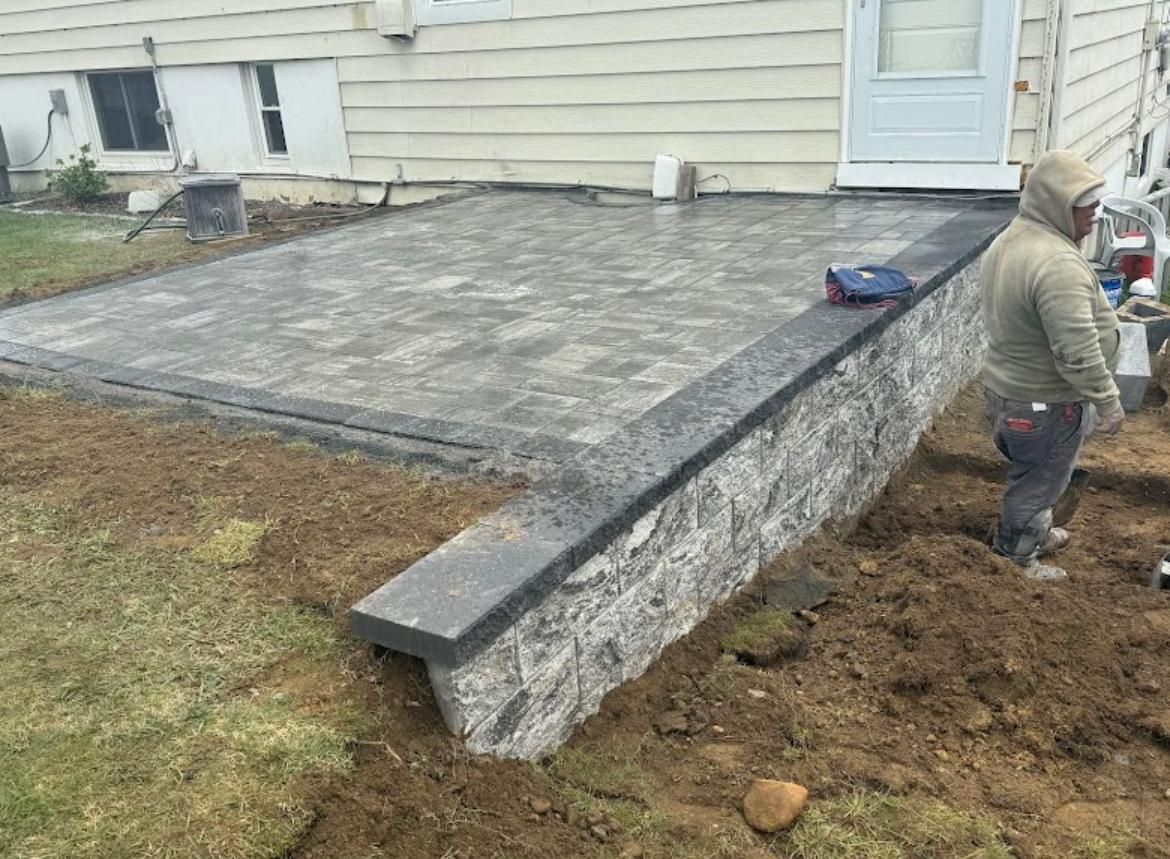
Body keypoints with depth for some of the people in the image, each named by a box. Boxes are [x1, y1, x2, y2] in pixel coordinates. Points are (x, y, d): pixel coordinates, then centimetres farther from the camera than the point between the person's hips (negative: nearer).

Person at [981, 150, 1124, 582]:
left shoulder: (1010, 240, 4)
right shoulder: (1058, 263, -30)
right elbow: (1078, 351, -31)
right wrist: (1108, 400, -20)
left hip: (1008, 385, 10)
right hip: (1045, 401, -10)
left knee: (1033, 474, 28)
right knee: (1037, 482, 9)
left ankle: (1037, 533, 48)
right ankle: (1015, 560, 26)